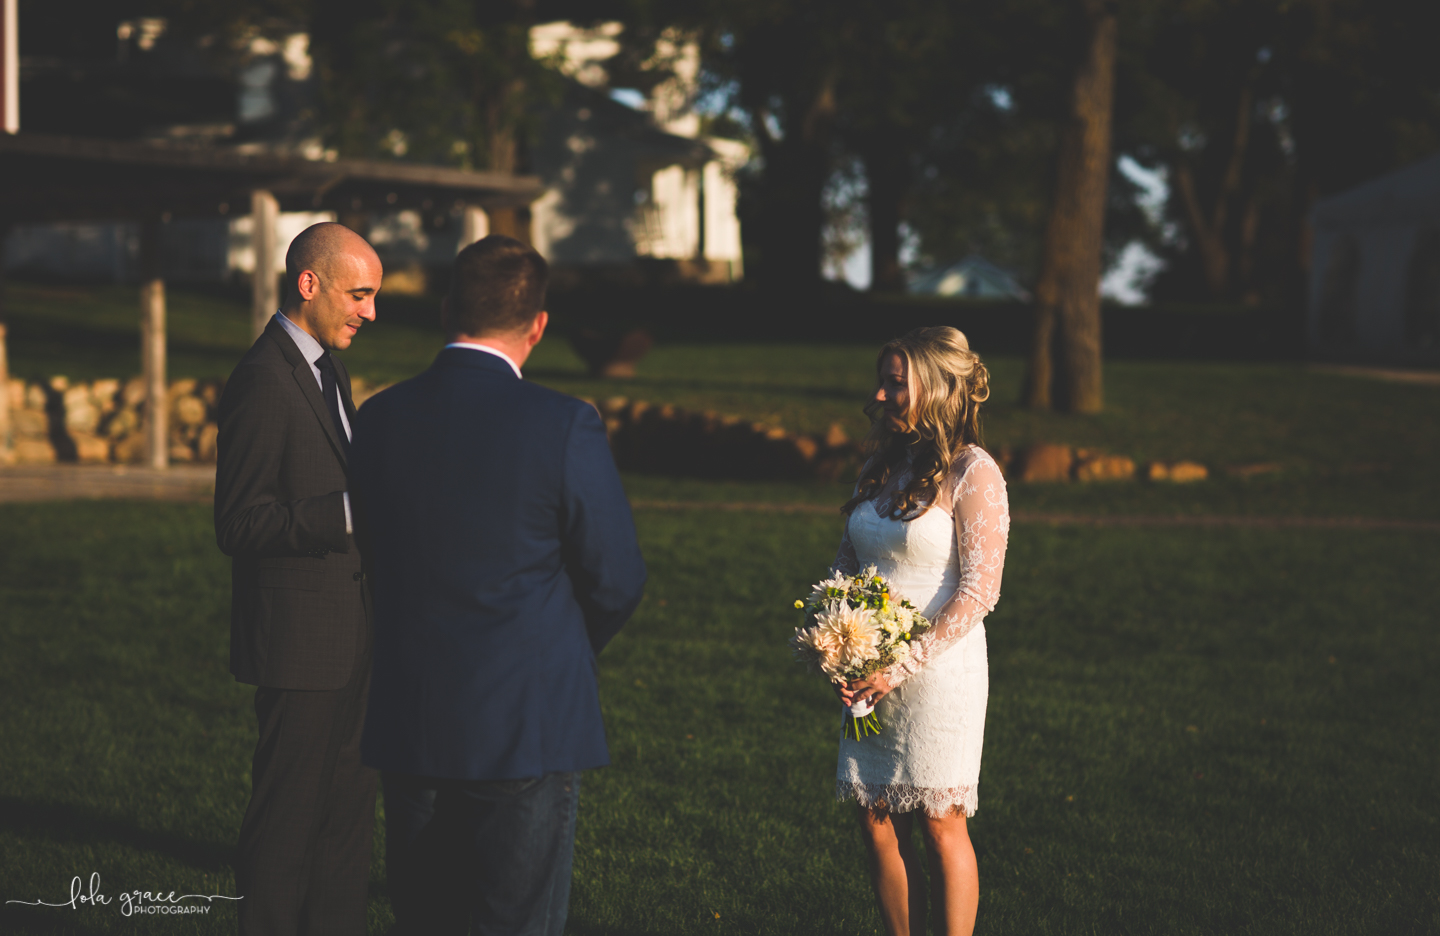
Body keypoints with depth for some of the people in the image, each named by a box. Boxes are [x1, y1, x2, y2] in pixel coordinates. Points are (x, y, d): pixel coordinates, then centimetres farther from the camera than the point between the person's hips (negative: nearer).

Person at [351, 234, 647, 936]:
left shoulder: (377, 419, -1)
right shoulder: (566, 428, -14)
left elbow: (368, 561, 8)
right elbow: (616, 581, -6)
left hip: (406, 727, 4)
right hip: (529, 730, -4)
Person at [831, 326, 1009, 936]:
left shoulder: (973, 475, -10)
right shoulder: (883, 464, 11)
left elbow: (978, 593, -14)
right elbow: (847, 561, 17)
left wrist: (903, 667, -17)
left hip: (939, 673, -6)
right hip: (873, 676, 6)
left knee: (939, 825, -1)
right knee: (877, 821, 6)